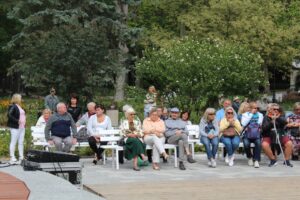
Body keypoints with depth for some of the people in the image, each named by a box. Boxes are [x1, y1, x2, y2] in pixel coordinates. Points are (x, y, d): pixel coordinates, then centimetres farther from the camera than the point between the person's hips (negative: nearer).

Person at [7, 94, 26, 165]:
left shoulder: (19, 107, 16)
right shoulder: (13, 107, -10)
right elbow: (9, 115, -23)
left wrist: (24, 121, 10)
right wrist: (16, 121, -22)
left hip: (22, 127, 9)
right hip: (15, 127, -9)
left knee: (21, 142, 10)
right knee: (13, 142, -3)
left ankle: (21, 158, 14)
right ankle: (12, 159, -1)